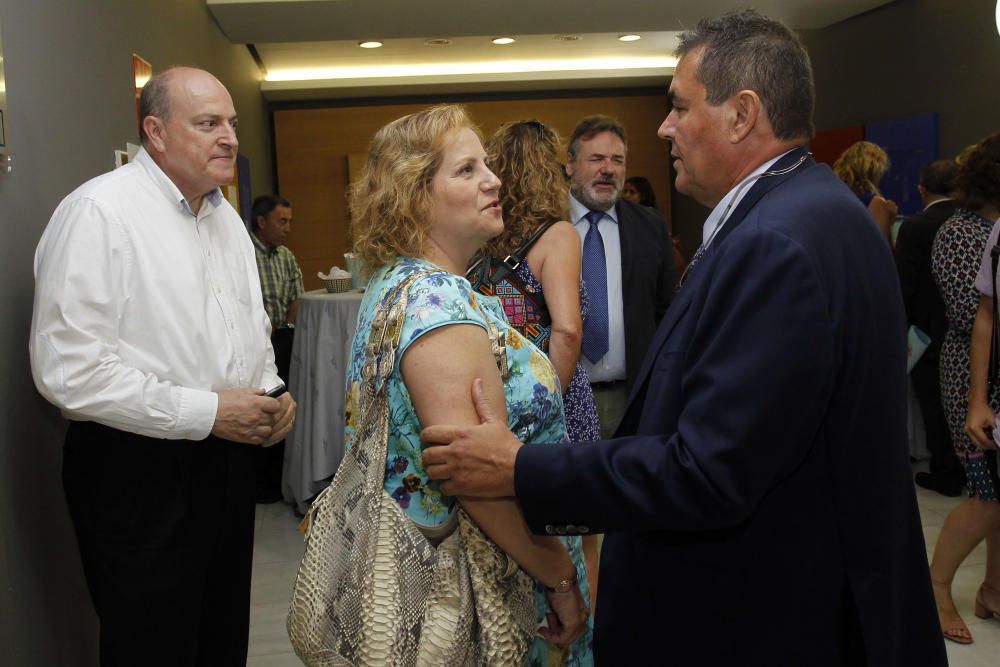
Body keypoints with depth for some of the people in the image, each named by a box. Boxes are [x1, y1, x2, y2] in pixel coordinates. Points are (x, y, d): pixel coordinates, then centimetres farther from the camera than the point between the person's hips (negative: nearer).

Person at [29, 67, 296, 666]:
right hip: (137, 466, -7)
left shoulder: (226, 217, 11)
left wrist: (271, 392, 3)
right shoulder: (99, 211, -16)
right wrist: (204, 411, -21)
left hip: (228, 455, 8)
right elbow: (67, 367, -23)